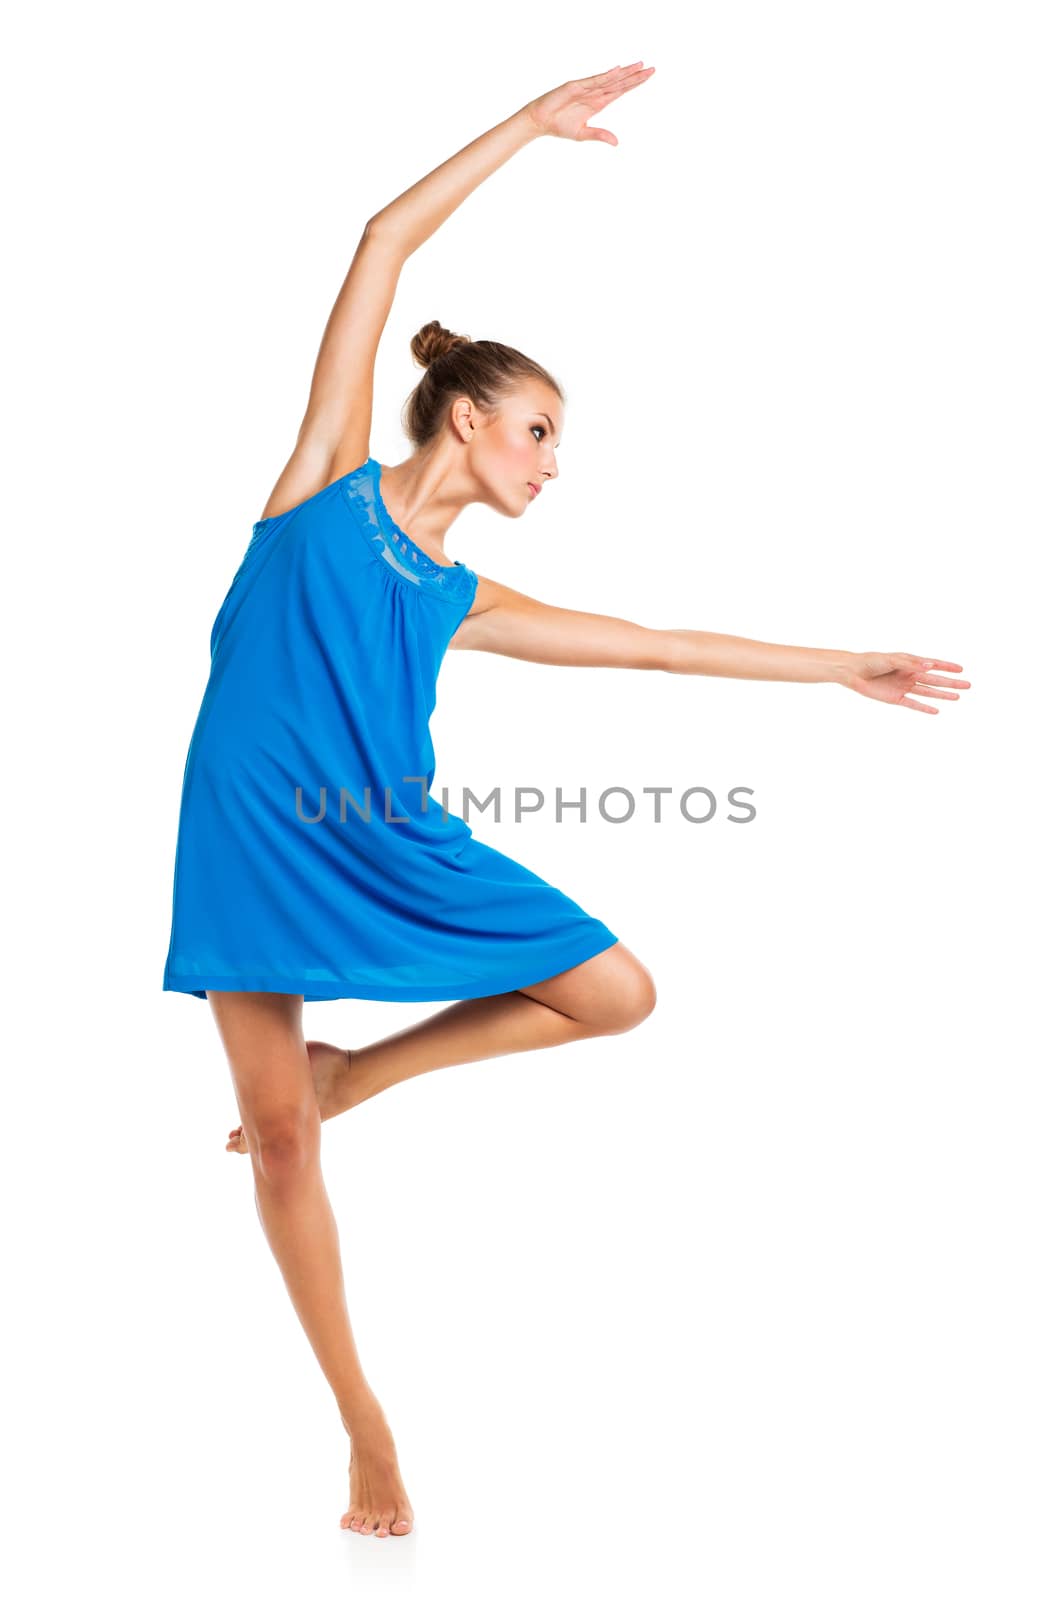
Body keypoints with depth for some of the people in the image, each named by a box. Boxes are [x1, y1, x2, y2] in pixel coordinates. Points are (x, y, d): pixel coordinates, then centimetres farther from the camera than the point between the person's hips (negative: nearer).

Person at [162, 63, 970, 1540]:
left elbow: (653, 644, 21)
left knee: (620, 994, -3)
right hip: (255, 830, -4)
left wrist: (845, 667, 27)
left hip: (393, 838, 5)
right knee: (277, 1128, -1)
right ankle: (364, 1425, 16)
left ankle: (353, 1072, 14)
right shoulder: (331, 474, 5)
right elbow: (386, 241, 3)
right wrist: (530, 125, 6)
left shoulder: (463, 602, 15)